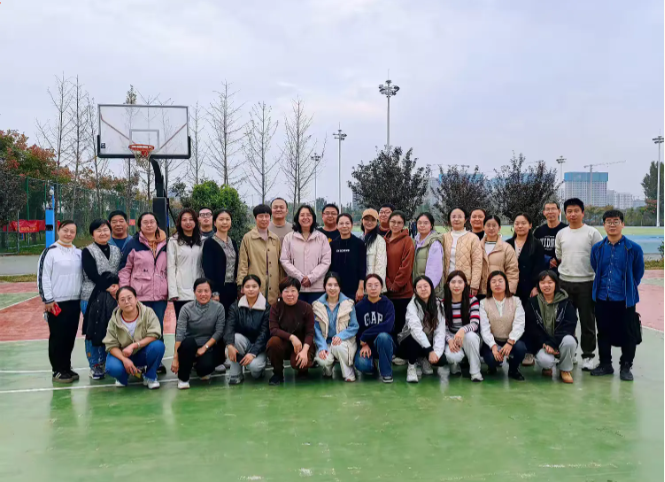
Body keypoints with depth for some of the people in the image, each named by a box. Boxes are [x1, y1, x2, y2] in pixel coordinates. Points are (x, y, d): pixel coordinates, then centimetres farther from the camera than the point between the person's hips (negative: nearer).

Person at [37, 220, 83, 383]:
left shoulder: (78, 252, 11)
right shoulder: (50, 252, -6)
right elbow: (43, 277, -9)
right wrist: (47, 300, -12)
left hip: (75, 302, 5)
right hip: (56, 303, -5)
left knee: (70, 337, 10)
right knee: (57, 337, 1)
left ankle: (67, 368, 21)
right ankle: (58, 371, 9)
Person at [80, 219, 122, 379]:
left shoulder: (116, 250, 12)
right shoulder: (87, 251, -1)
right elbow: (92, 275, -10)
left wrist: (117, 286, -9)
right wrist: (108, 287, -16)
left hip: (114, 296, 3)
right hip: (93, 296, -3)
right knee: (94, 332, 0)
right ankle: (95, 366, 10)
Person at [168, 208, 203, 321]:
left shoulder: (201, 241, 11)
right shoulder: (174, 241, 0)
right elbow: (170, 267, -4)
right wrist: (173, 292, -11)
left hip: (198, 291, 3)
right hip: (181, 291, -3)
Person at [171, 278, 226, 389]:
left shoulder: (218, 307, -7)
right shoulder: (186, 308, -9)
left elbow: (219, 332, -9)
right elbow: (179, 334, -15)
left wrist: (204, 347, -20)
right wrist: (175, 358, -21)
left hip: (210, 346, 0)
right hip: (190, 346, 0)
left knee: (206, 365, -30)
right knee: (188, 342, -34)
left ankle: (200, 368, 12)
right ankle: (183, 378, -13)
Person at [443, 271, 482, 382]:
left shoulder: (472, 300, -6)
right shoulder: (443, 303, -3)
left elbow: (475, 323, -18)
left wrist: (463, 330, -39)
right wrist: (450, 340, -25)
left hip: (469, 338, 0)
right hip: (451, 338, 0)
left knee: (470, 336, -38)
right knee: (452, 356, -34)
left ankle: (475, 371, -19)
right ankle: (455, 365, 8)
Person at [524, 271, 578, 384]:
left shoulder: (565, 302, 0)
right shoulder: (532, 303, 0)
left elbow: (569, 325, -10)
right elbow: (531, 328, -4)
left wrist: (552, 343, -21)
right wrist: (544, 344, -18)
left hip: (561, 341, 1)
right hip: (542, 343, -1)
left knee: (569, 340, -34)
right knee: (545, 360, -33)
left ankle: (565, 370, -4)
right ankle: (547, 367, 10)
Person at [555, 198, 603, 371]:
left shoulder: (592, 233, -4)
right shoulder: (561, 234, 7)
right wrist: (569, 268, 9)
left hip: (587, 282, -3)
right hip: (565, 282, 3)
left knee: (587, 320, 3)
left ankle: (588, 355, 13)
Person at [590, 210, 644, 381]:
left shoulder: (633, 248, -8)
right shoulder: (597, 248, 1)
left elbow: (638, 273, 4)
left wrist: (629, 289, 9)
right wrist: (600, 287, 13)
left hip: (625, 300, -3)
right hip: (602, 299, 3)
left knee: (627, 334, 4)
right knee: (603, 333, 12)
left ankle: (626, 367, 19)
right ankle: (605, 364, 26)